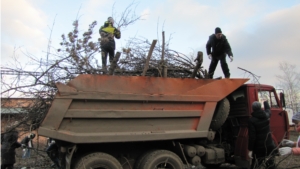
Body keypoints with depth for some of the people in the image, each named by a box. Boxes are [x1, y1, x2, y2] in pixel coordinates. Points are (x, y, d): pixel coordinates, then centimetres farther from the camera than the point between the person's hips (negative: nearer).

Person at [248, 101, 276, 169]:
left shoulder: (252, 120, -16)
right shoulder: (266, 115, 0)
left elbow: (252, 136, -18)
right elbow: (268, 110, 27)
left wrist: (250, 149, -12)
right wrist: (266, 102, 46)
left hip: (259, 148, -4)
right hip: (270, 146, 5)